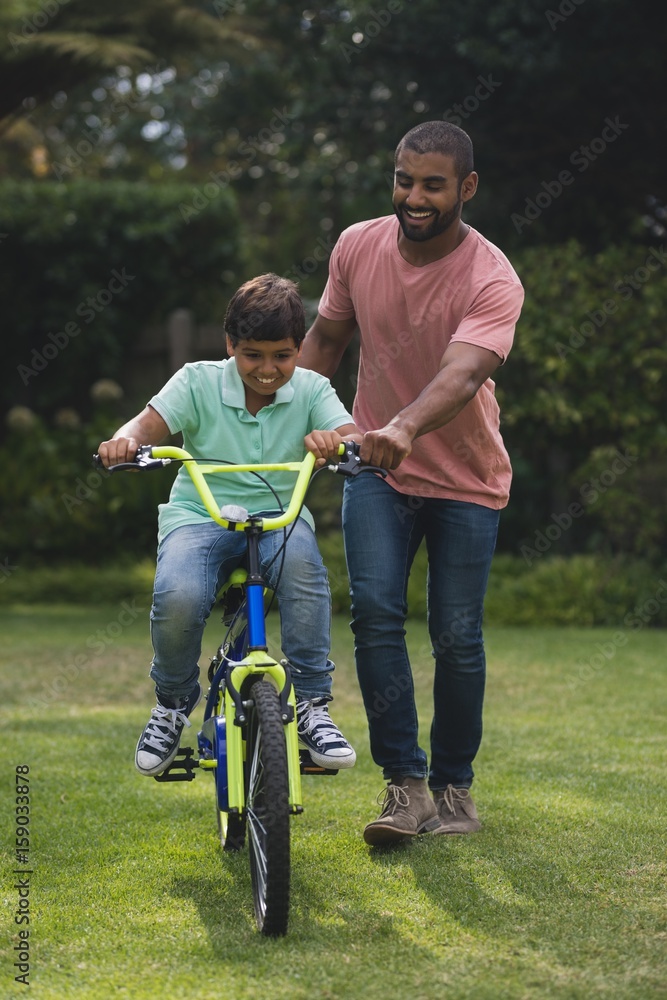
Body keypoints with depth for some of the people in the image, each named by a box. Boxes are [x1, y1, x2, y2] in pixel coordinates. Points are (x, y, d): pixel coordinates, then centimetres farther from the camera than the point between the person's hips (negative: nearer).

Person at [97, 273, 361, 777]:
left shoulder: (310, 389, 0)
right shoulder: (199, 381, -2)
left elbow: (356, 441, -14)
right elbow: (150, 424, -14)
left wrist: (335, 442, -39)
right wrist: (125, 442, -39)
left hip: (280, 515, 1)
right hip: (199, 515, -1)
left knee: (301, 560, -36)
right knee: (178, 597, -32)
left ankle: (313, 706, -21)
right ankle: (174, 701, 2)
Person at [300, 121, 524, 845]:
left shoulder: (493, 281, -20)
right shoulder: (357, 247, -6)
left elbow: (463, 373, -38)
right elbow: (326, 336, 10)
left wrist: (403, 428, -56)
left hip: (465, 480, -2)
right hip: (375, 467, 2)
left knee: (457, 637, -2)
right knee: (374, 610, -16)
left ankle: (453, 784, 19)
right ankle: (404, 782, -11)